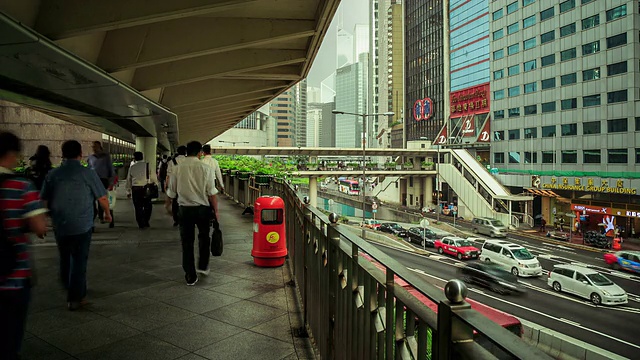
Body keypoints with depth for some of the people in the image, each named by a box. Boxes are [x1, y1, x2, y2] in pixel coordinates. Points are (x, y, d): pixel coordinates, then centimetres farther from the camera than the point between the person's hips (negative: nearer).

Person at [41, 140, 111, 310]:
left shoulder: (53, 174, -1)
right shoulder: (88, 174, -10)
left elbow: (44, 200, 5)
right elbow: (102, 197, -6)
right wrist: (107, 213, 11)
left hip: (59, 225, 4)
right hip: (82, 226, -4)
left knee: (64, 258, 22)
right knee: (79, 261, 3)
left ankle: (67, 286, 42)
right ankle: (75, 298, 4)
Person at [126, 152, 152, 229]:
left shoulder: (132, 167, 7)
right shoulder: (147, 165, -3)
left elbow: (128, 180, 12)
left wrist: (128, 191, 20)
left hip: (135, 189, 3)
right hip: (145, 188, -2)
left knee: (138, 207, 9)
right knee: (147, 206, 11)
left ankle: (140, 224, 13)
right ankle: (146, 222, 8)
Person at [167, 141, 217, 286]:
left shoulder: (178, 168, -2)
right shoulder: (205, 168, -8)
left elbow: (171, 192, 8)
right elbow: (211, 193, -8)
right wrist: (215, 210, 3)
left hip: (185, 208, 1)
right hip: (203, 208, -1)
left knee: (187, 241, 10)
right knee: (204, 237, 23)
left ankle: (190, 276, 15)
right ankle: (203, 266, 28)